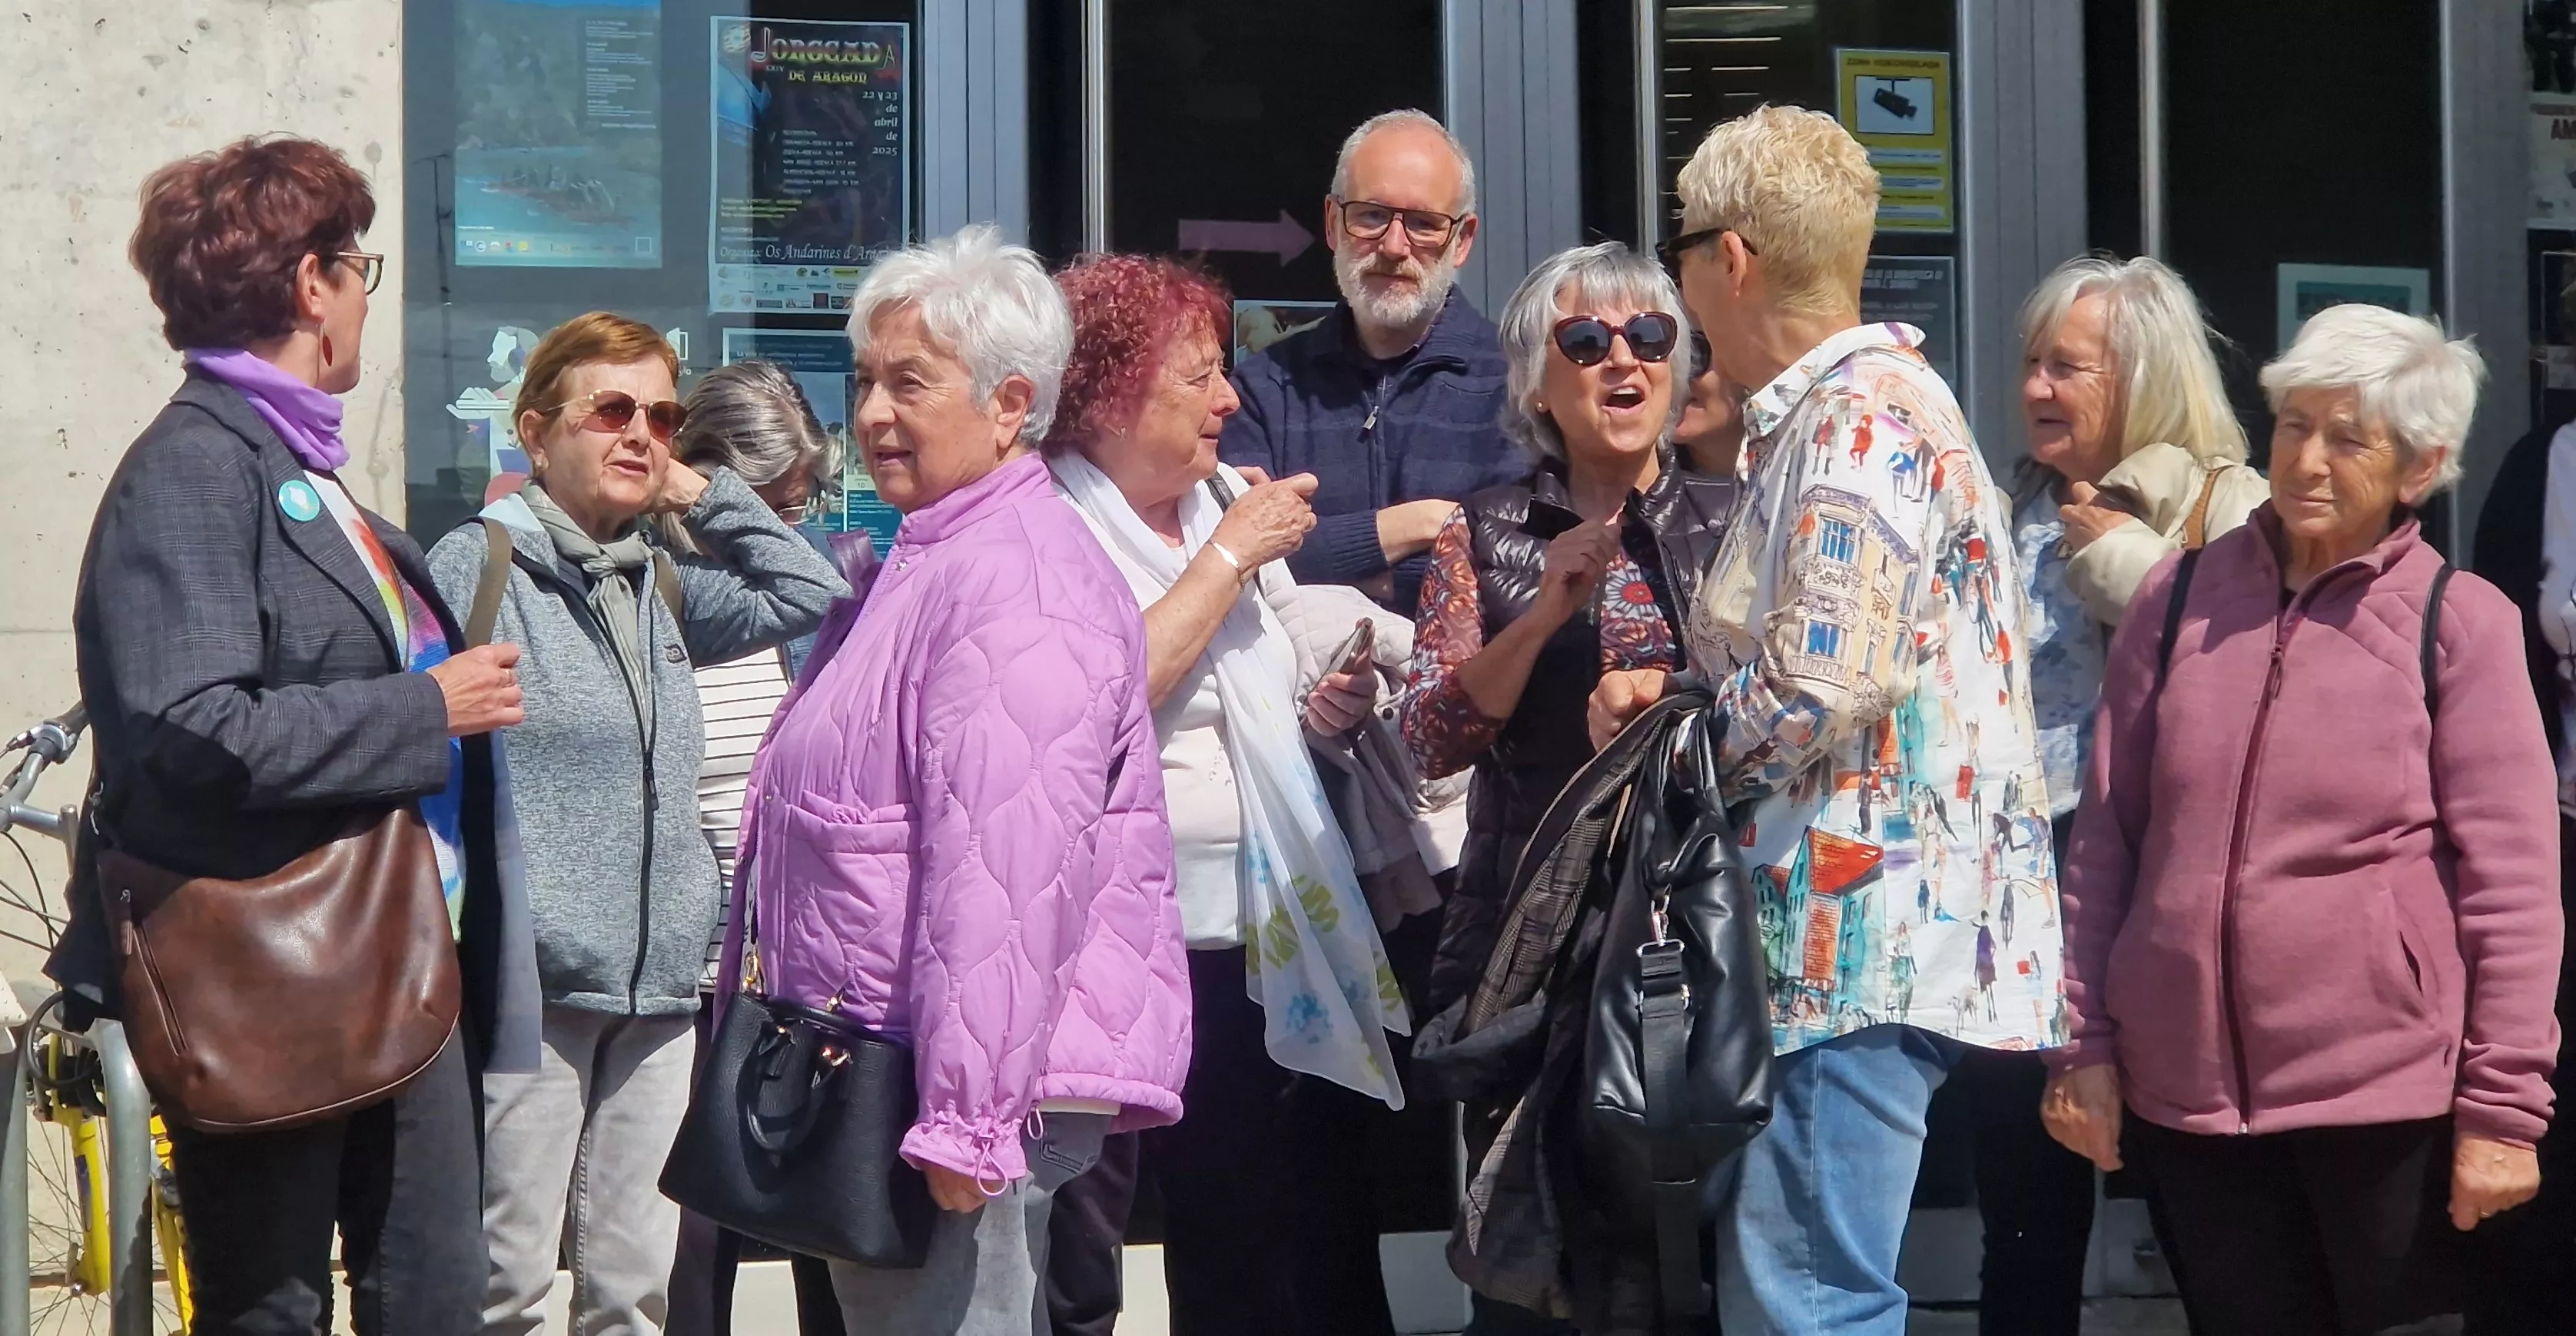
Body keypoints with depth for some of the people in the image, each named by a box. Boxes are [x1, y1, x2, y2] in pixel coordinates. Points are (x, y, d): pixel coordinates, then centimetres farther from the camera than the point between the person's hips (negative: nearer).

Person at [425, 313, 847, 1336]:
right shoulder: (474, 567, -3)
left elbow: (813, 594, 21)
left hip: (660, 991, 6)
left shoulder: (662, 589, 16)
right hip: (526, 990, -6)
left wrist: (699, 493, 13)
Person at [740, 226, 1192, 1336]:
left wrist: (966, 1123, -27)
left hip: (972, 1082, -11)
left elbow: (1009, 880, -26)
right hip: (876, 1064, 11)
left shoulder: (1015, 589, -18)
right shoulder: (928, 560, 18)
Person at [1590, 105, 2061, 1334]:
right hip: (1847, 929, 11)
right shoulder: (1834, 412, 20)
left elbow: (1826, 678, -22)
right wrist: (1687, 696, 10)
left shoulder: (1864, 414, -12)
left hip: (1861, 933, -11)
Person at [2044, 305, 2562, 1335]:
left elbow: (2511, 886, -7)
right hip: (2188, 1085, 3)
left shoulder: (2459, 622, -5)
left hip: (2387, 1092, -3)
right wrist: (2084, 1044, 6)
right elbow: (2106, 838, 8)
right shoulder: (2181, 600, 5)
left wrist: (2503, 1108, -9)